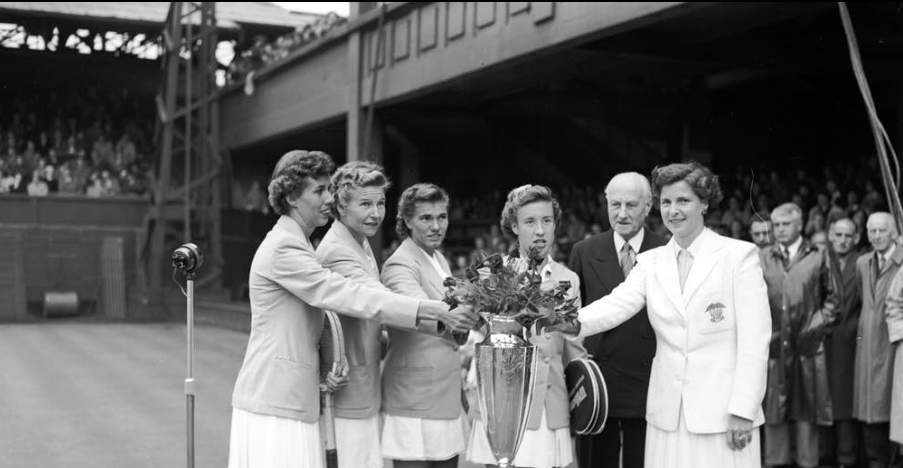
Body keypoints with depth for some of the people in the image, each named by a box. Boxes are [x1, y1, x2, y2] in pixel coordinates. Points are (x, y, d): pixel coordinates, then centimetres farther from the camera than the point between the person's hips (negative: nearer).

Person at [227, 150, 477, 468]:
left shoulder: (294, 244, 17)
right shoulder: (283, 246, -14)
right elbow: (345, 296, -24)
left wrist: (321, 369, 1)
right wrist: (432, 311, -27)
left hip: (295, 403, 9)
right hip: (273, 406, -9)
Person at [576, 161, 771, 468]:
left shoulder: (739, 255, -2)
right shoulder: (650, 262, 9)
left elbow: (755, 340, -6)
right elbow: (616, 305, -6)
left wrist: (743, 411, -11)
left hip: (721, 414, -3)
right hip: (667, 417, 3)